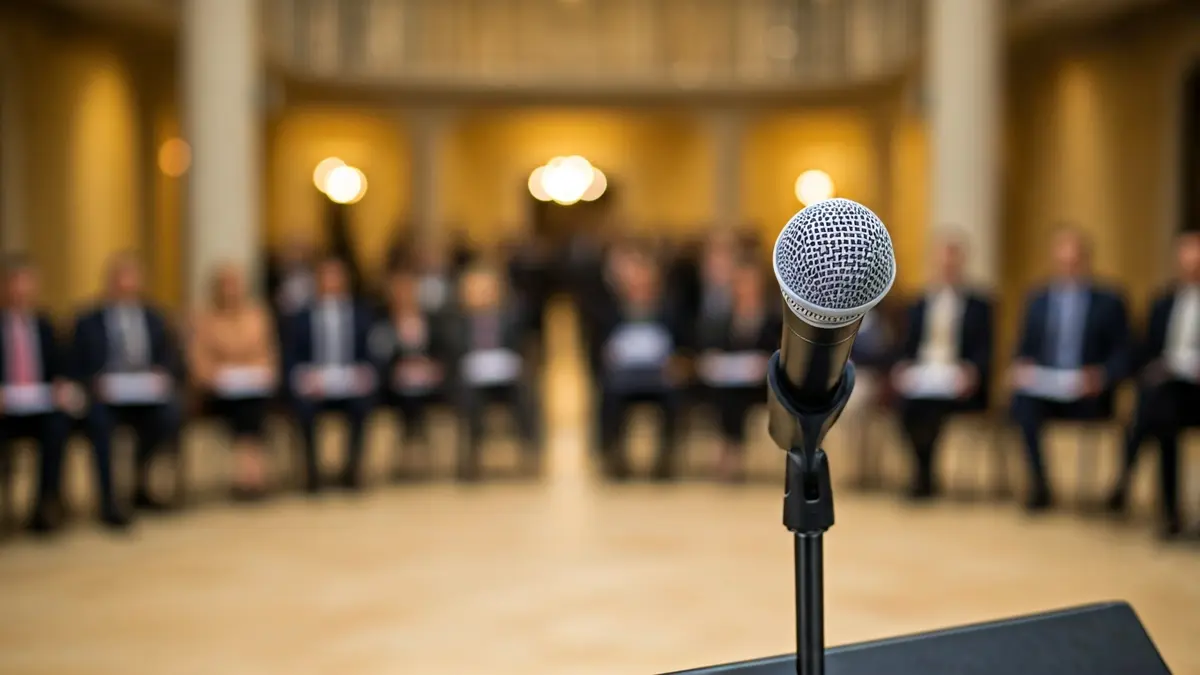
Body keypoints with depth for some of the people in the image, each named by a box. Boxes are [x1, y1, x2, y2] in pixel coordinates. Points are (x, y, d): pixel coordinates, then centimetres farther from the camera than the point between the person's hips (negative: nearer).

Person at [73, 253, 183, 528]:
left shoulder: (154, 318, 16)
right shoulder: (88, 322, 8)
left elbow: (173, 361, 9)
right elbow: (78, 369, 1)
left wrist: (163, 376, -13)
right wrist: (96, 384, -19)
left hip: (147, 396, 2)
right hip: (106, 396, -2)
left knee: (171, 411, -29)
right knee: (98, 417, -35)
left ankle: (143, 486, -9)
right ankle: (108, 502, -29)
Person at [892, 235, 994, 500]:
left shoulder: (979, 305, 12)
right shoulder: (919, 305, 22)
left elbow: (984, 350, 3)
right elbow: (907, 347, 15)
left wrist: (971, 372, -18)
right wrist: (903, 367, -7)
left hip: (957, 382, -2)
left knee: (931, 402, -33)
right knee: (909, 403, -31)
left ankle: (923, 478, -18)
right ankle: (925, 476, -19)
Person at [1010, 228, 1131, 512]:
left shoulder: (1109, 302, 11)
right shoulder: (1038, 299, 19)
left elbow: (1122, 354, 5)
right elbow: (1025, 347, 17)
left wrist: (1103, 376, -16)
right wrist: (1021, 365, -7)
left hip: (1086, 392, -1)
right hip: (1041, 385, 1)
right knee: (1023, 402, -33)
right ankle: (1040, 488, -24)